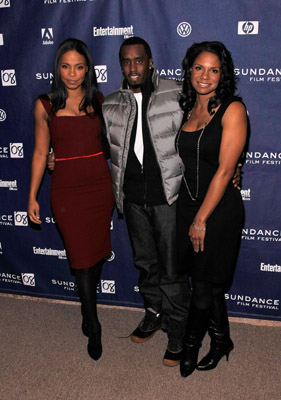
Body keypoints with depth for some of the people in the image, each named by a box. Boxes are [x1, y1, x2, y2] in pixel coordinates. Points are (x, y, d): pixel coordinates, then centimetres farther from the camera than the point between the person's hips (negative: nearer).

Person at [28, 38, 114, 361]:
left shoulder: (98, 100, 4)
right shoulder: (45, 105, -1)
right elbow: (40, 153, 3)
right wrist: (32, 196, 2)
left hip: (100, 186, 2)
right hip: (67, 191, -2)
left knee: (97, 253, 13)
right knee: (81, 258, 2)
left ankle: (87, 308, 40)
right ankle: (93, 327, 21)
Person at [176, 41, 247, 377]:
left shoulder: (232, 109, -11)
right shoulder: (188, 109, 8)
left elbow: (225, 169, -16)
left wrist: (201, 218, -15)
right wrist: (191, 214, 6)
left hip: (219, 208, -5)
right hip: (187, 203, 5)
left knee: (204, 285, 6)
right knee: (209, 282, 16)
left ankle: (190, 344, 30)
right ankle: (221, 340, 36)